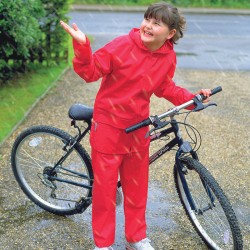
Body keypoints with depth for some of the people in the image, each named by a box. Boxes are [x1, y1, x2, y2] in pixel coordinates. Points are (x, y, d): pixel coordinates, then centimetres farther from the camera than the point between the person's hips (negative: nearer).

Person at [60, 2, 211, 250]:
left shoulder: (169, 58, -4)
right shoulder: (123, 45, -18)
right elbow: (91, 71, -17)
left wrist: (192, 98, 3)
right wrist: (82, 45, -33)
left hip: (138, 129, 4)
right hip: (108, 127, -4)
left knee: (136, 186, 16)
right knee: (105, 185, 5)